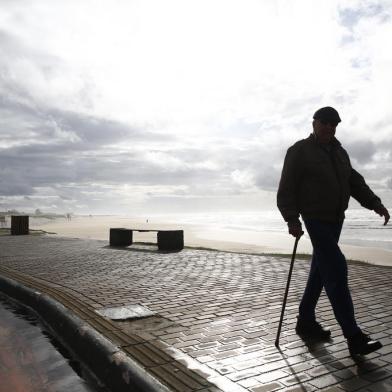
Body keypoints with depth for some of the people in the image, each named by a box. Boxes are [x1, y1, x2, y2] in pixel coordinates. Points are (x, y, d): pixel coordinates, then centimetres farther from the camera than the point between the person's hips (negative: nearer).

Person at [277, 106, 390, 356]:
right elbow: (286, 189, -11)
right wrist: (292, 219, -22)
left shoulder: (339, 152, 15)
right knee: (336, 270, -15)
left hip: (335, 219, 8)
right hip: (315, 218, -8)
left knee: (321, 270, 12)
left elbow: (355, 182, 14)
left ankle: (306, 322, 25)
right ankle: (354, 337, -11)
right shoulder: (299, 151, -6)